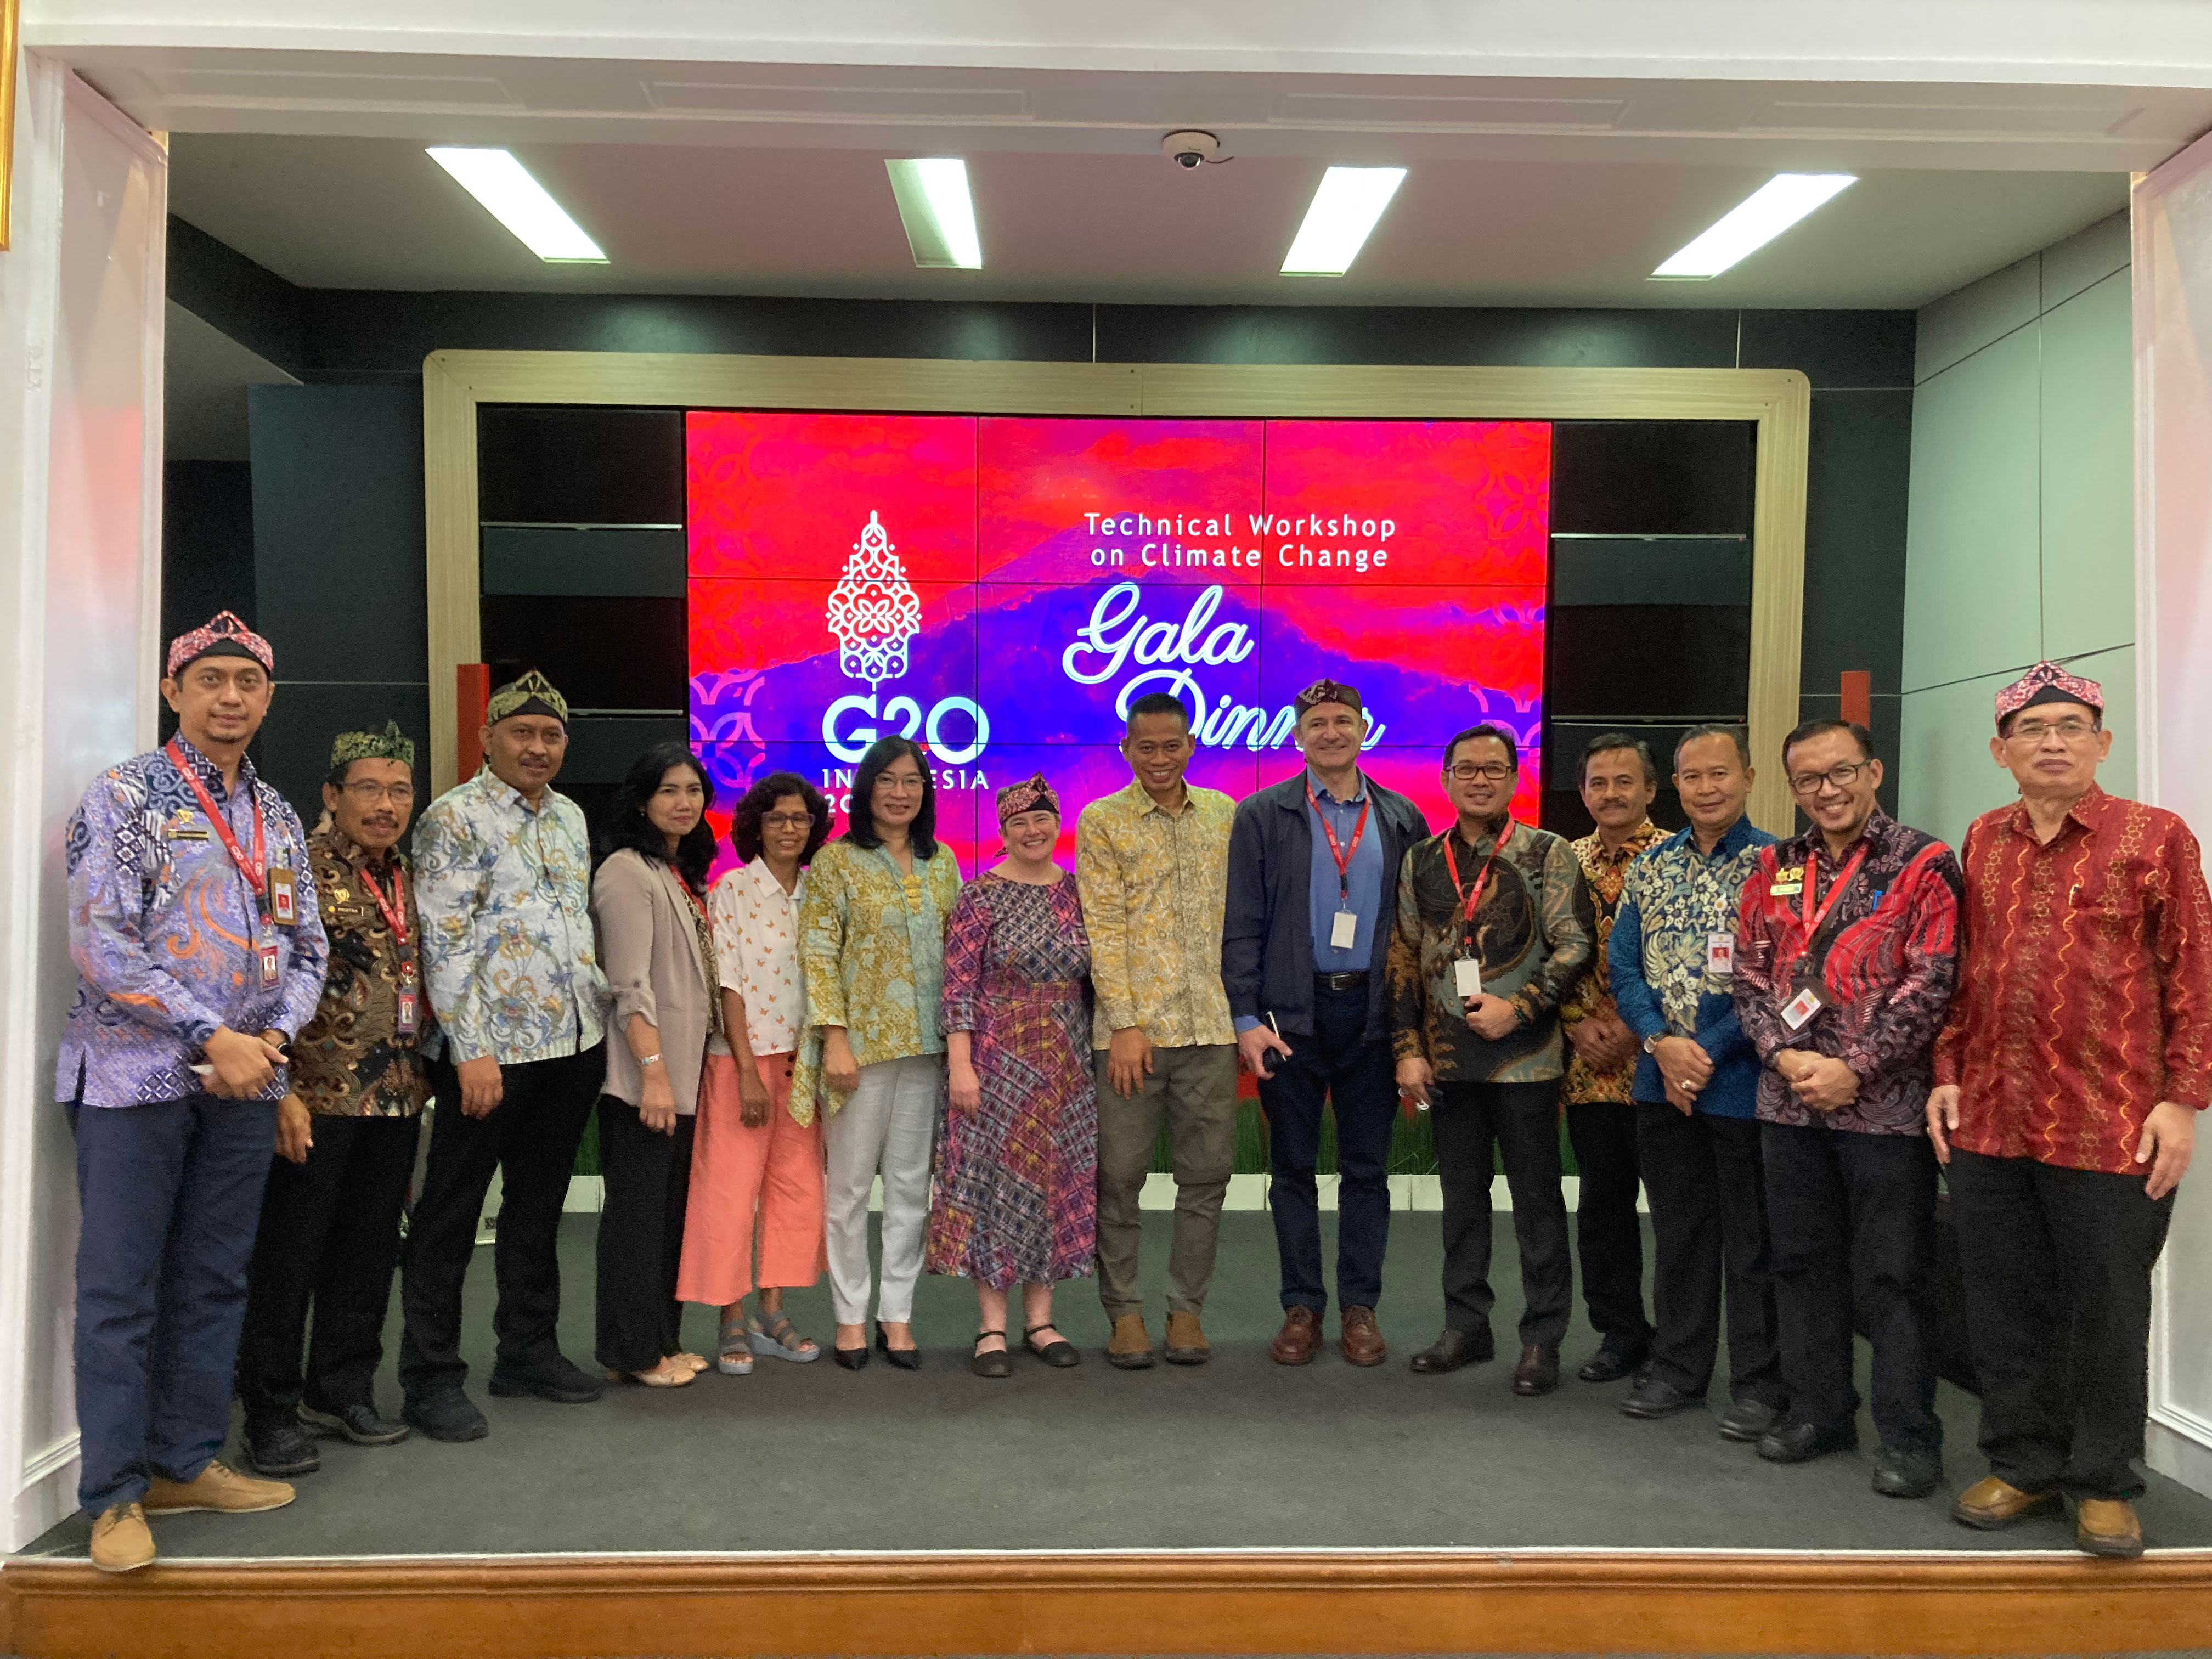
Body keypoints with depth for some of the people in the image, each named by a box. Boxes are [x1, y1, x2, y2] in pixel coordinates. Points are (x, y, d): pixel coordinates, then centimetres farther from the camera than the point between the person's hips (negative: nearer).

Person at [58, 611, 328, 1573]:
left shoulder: (279, 818, 13)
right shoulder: (123, 798, -4)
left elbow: (306, 946, 13)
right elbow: (101, 946, -13)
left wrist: (272, 1039, -5)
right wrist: (213, 1037, -16)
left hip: (246, 1081, 5)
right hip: (135, 1073, -5)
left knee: (213, 1281, 11)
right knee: (119, 1288, 1)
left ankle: (188, 1462, 24)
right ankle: (116, 1496, 11)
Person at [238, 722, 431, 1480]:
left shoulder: (407, 877, 13)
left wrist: (420, 1076, 17)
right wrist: (283, 1088, -19)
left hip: (395, 1097, 7)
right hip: (317, 1096, -7)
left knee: (369, 1249, 14)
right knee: (289, 1252, 3)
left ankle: (341, 1389, 28)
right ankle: (271, 1409, 16)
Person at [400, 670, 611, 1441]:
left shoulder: (571, 817, 13)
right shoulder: (455, 818, -8)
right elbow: (445, 941, -13)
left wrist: (599, 1021, 15)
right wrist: (471, 1049, -18)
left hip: (573, 1044, 7)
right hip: (493, 1050, -7)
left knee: (539, 1205, 16)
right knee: (450, 1213, 3)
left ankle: (528, 1350, 29)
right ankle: (431, 1378, 12)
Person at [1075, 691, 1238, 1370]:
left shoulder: (1224, 813, 11)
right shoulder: (1102, 821, 0)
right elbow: (1104, 928, -6)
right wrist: (1124, 1023, -11)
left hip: (1211, 1025, 3)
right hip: (1134, 1025, -3)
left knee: (1207, 1172, 7)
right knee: (1120, 1174, 2)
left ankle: (1186, 1308, 19)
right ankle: (1124, 1312, 16)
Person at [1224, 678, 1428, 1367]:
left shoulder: (1402, 820, 8)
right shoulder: (1262, 816, 2)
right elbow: (1242, 924, -1)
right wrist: (1246, 1017, -8)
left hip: (1372, 1013, 1)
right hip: (1291, 1014, -1)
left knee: (1367, 1168, 7)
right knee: (1293, 1167, 7)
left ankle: (1360, 1308, 19)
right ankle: (1302, 1308, 18)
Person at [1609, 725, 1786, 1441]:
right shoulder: (1650, 869, 8)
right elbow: (1624, 968, 6)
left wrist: (1707, 1055, -15)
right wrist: (1663, 1044, -9)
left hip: (1741, 1081, -5)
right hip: (1663, 1082, 5)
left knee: (1751, 1239, 6)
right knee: (1678, 1233, 15)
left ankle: (1759, 1384, 19)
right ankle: (1678, 1370, 27)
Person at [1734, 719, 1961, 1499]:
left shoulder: (1924, 866, -4)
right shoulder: (1775, 870, 11)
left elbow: (1930, 985, -11)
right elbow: (1750, 975, 8)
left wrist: (1854, 1069, -15)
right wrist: (1784, 1055, -8)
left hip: (1886, 1104, -5)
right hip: (1790, 1103, 5)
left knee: (1896, 1272, 2)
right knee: (1803, 1260, 13)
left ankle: (1908, 1433, 14)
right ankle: (1819, 1408, 26)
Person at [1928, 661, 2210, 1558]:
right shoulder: (1980, 844, 9)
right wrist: (1947, 1074, 7)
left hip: (2112, 1126, -4)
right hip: (1989, 1122, 4)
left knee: (2107, 1311, 7)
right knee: (2006, 1307, 12)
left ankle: (2104, 1483, 24)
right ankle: (2024, 1463, 27)